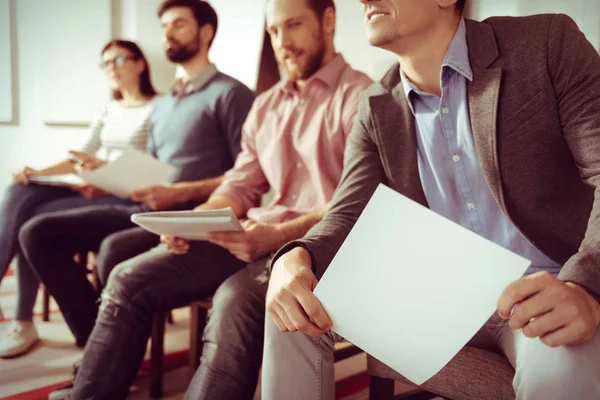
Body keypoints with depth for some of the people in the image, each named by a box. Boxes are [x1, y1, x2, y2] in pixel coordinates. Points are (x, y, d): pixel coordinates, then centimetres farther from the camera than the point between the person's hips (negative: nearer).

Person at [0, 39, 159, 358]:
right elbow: (82, 157, 14)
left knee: (35, 219, -24)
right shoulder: (108, 110, 22)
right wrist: (39, 173, -2)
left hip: (125, 198, -7)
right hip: (93, 188, 7)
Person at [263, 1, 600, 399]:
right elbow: (349, 216, 2)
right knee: (297, 305, -10)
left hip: (547, 294, -4)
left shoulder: (548, 43, -7)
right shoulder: (378, 111, 7)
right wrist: (295, 258, -23)